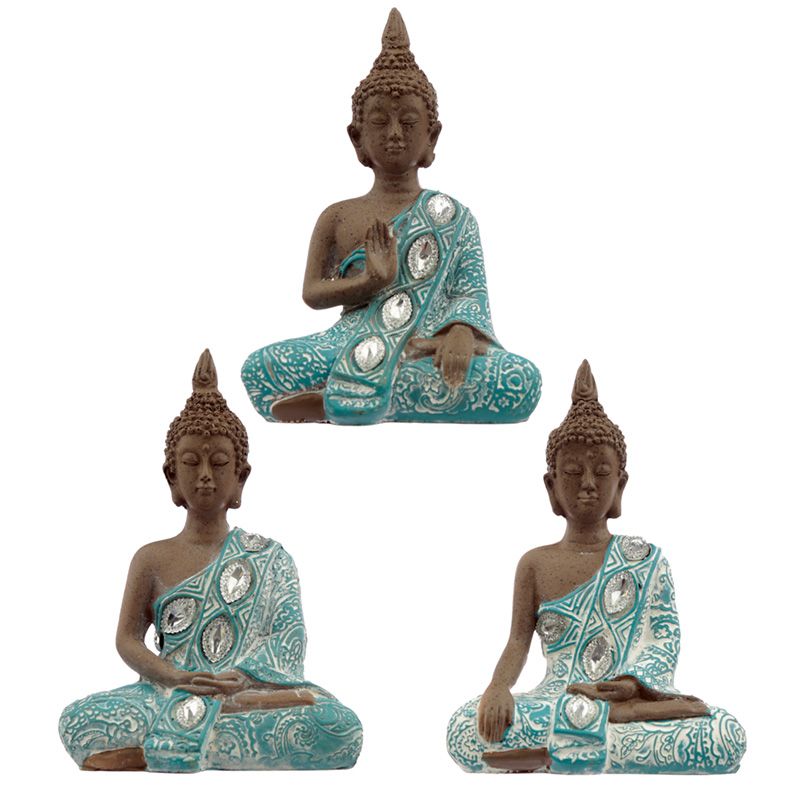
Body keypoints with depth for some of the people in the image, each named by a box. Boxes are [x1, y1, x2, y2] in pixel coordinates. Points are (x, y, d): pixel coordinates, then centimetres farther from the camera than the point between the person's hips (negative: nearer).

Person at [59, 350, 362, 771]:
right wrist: (175, 678, -16)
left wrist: (244, 679, -21)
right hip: (168, 696, 0)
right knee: (76, 720, -30)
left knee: (338, 728, -35)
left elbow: (286, 643, 1)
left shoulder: (269, 558, 12)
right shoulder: (152, 558, 15)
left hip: (252, 687, 0)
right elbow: (129, 639, 5)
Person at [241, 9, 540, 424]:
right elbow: (312, 292, 8)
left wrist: (461, 335, -26)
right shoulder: (339, 217, 15)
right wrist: (370, 281, -14)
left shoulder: (452, 217, 12)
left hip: (430, 348, 1)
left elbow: (470, 293, -1)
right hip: (357, 346, -1)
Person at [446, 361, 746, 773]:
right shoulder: (536, 564, 15)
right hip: (557, 702, 0)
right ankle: (630, 717, -33)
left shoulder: (645, 557, 13)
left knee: (726, 737, -33)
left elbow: (664, 644, 3)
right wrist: (499, 687, -18)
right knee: (464, 729, -33)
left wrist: (633, 684, -19)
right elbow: (519, 641, 5)